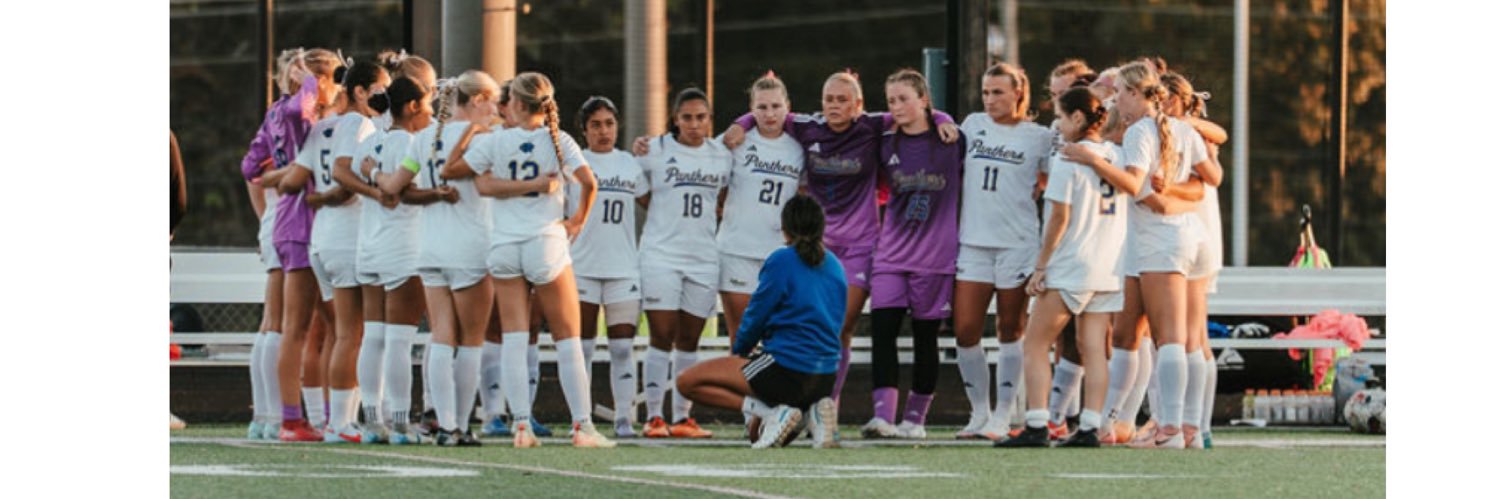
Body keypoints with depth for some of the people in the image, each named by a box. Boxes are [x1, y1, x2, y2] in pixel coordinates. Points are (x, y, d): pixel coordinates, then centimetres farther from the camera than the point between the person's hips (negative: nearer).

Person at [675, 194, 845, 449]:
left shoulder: (781, 261, -9)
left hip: (788, 369, -8)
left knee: (688, 382, -4)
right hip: (826, 378, 8)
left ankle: (775, 413, -15)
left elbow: (756, 317, -5)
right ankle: (813, 409, 2)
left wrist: (740, 351, 16)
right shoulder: (835, 266, 13)